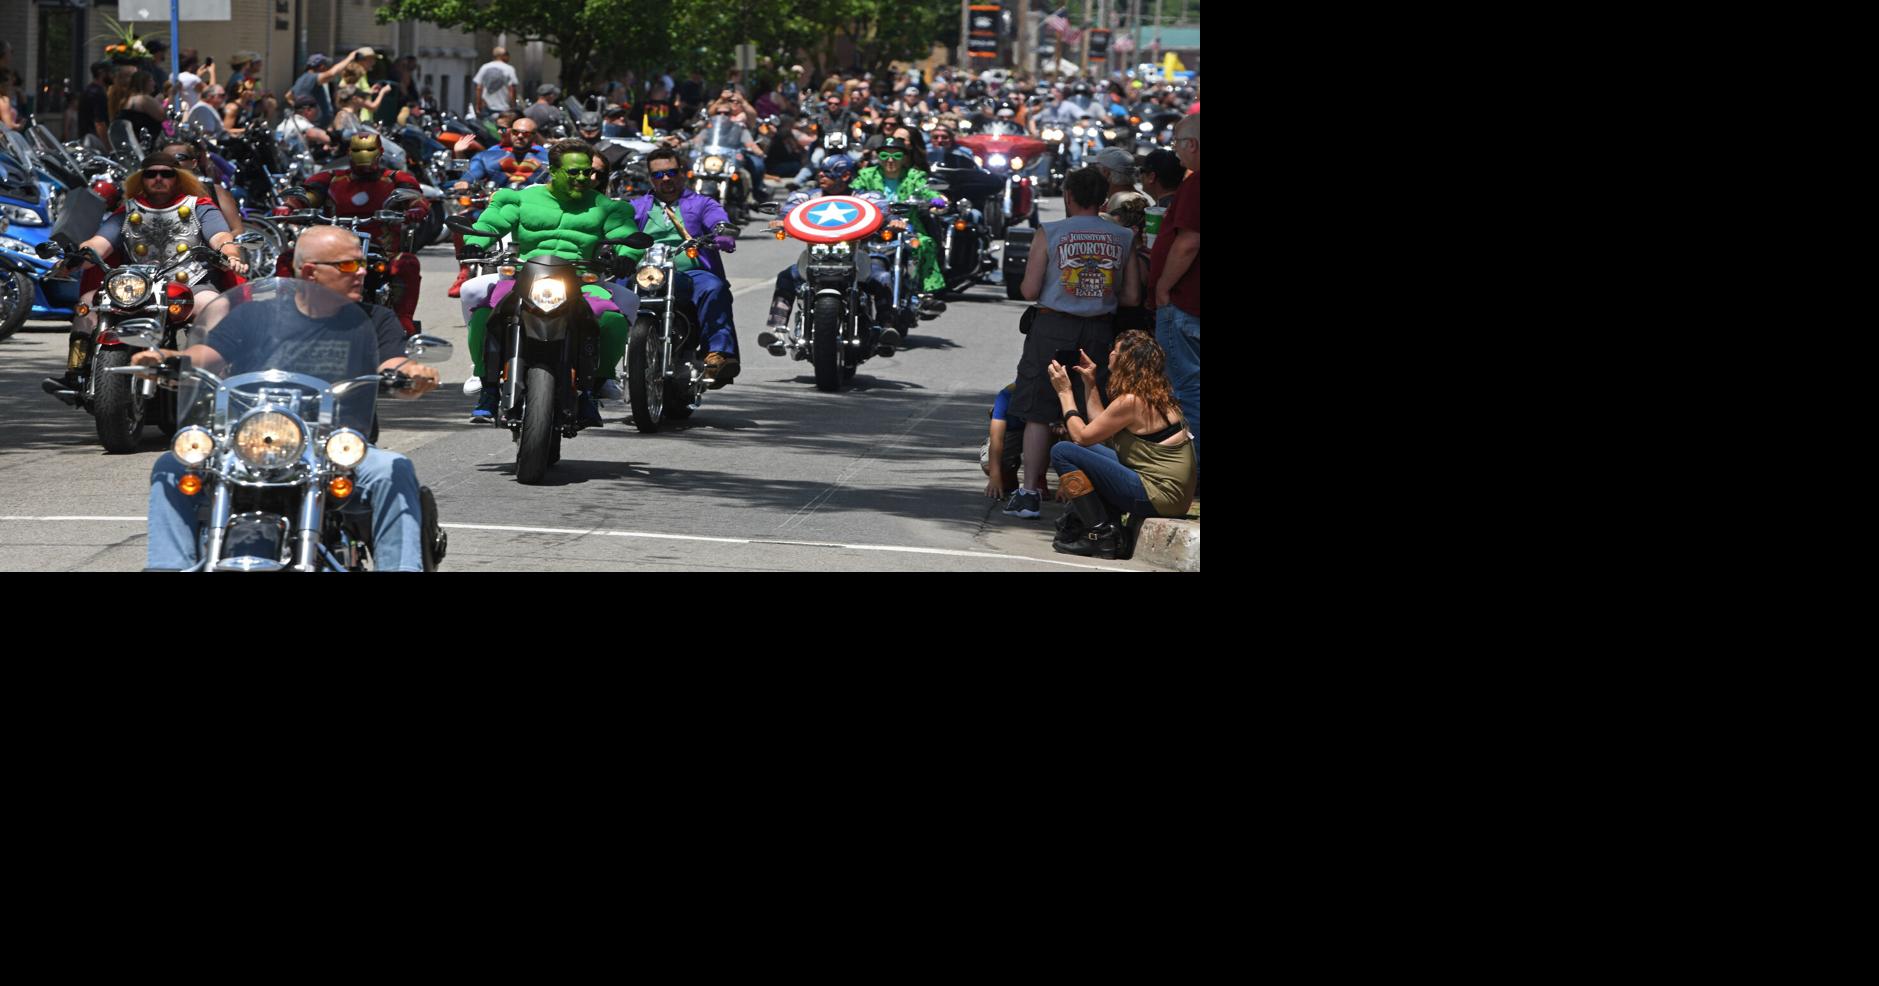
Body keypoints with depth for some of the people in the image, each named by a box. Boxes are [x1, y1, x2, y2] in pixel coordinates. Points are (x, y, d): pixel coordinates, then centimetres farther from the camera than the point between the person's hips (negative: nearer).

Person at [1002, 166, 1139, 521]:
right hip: (1101, 331, 2)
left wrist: (1026, 284, 17)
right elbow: (1132, 296, 3)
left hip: (1054, 328, -2)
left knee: (1038, 412, 4)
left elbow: (1029, 291, -6)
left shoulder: (1050, 234, -4)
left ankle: (1029, 492, 2)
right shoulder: (1124, 238, 3)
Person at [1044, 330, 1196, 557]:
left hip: (1157, 494, -10)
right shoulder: (1155, 394, 12)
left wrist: (1064, 392, 2)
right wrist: (1090, 384, 23)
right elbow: (1099, 424, 18)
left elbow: (1082, 436, -8)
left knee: (1062, 452, -13)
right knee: (1088, 452, 27)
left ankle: (1100, 536, -9)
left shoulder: (1131, 401, -17)